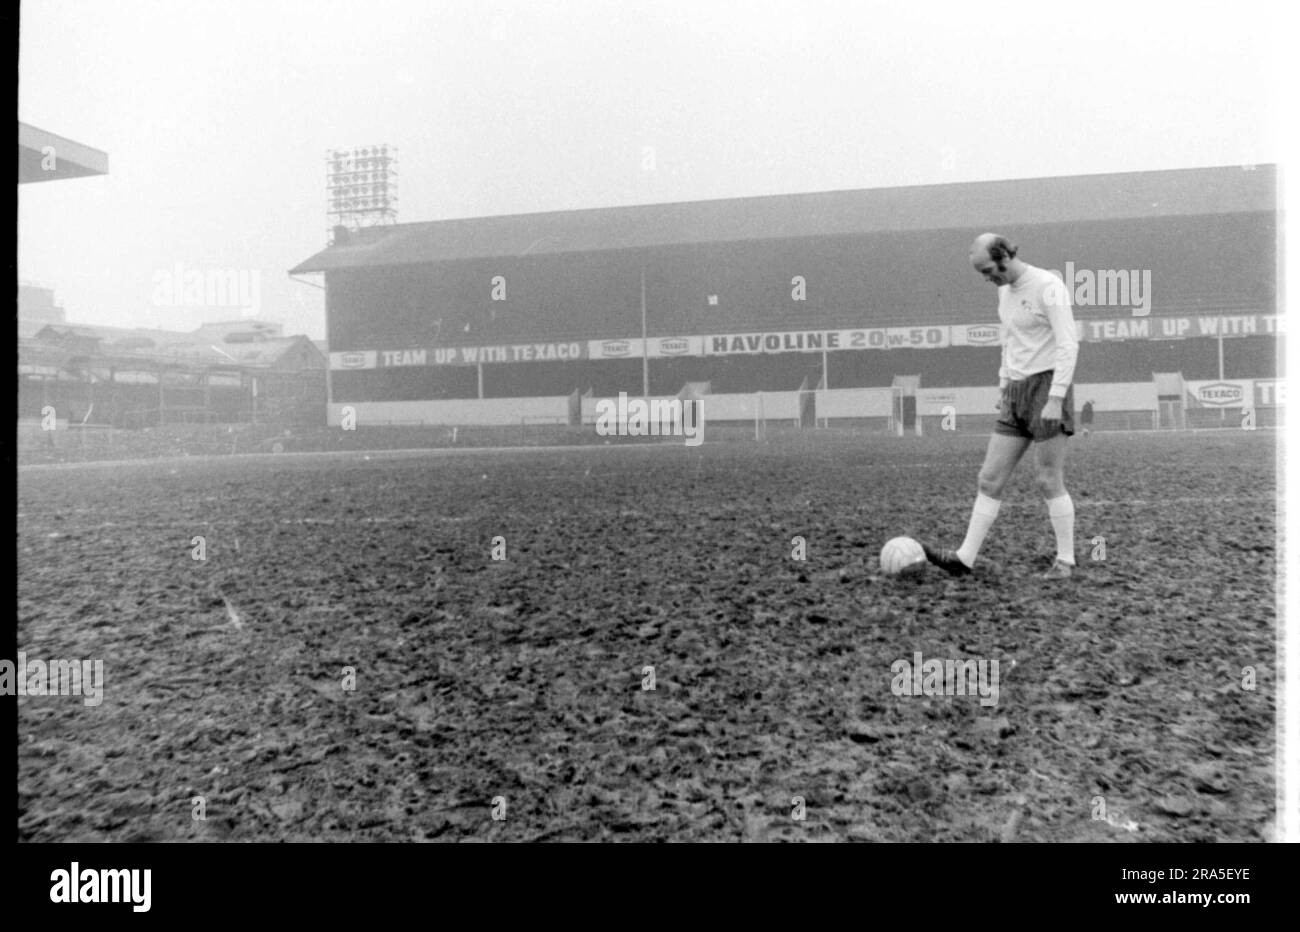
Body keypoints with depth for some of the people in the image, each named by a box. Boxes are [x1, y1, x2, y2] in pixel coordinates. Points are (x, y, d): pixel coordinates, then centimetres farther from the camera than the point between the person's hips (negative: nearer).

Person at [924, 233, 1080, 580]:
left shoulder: (1048, 286, -12)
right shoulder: (1005, 291, 14)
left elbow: (1068, 344, -16)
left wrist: (1055, 399, -22)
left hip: (1048, 387, -8)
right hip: (1016, 392, 8)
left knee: (1048, 482, -4)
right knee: (990, 478, 3)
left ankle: (1066, 560, 11)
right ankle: (964, 558, 4)